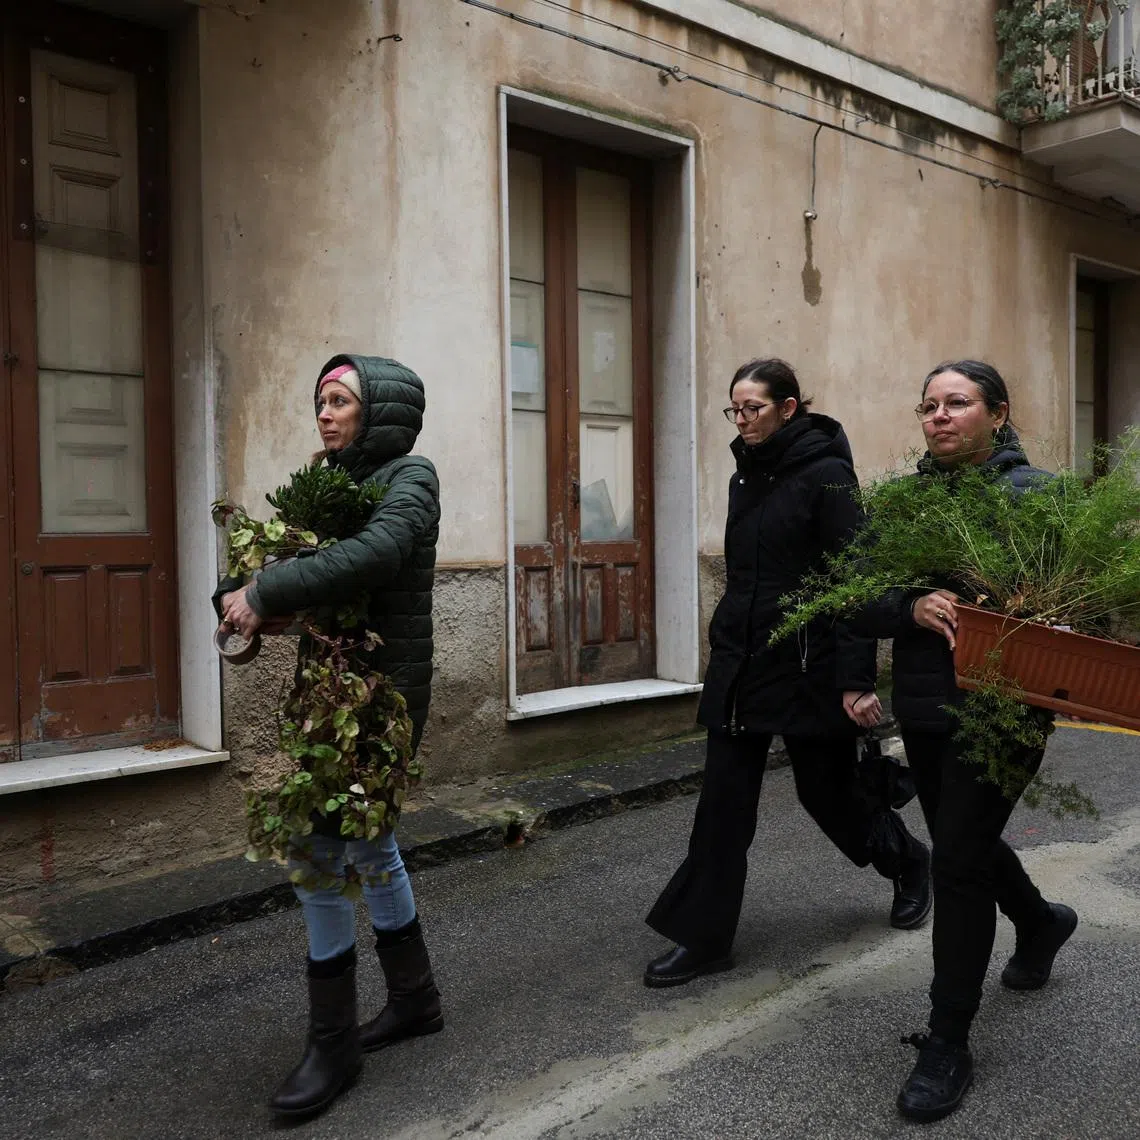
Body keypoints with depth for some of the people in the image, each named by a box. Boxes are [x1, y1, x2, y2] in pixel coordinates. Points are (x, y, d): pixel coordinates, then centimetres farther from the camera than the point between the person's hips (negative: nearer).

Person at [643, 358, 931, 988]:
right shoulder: (746, 477, 11)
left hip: (808, 664, -6)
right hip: (740, 663, 6)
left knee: (826, 788, 10)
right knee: (724, 798, 4)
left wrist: (857, 679, -20)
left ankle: (908, 863, 39)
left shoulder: (826, 475, -11)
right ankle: (703, 937, 12)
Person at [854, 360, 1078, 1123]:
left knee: (958, 859, -6)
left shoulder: (1033, 493, -7)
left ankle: (948, 1044, 11)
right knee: (963, 841, 22)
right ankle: (1041, 921, 55)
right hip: (924, 708, 6)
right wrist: (912, 607, -20)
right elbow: (861, 603, 0)